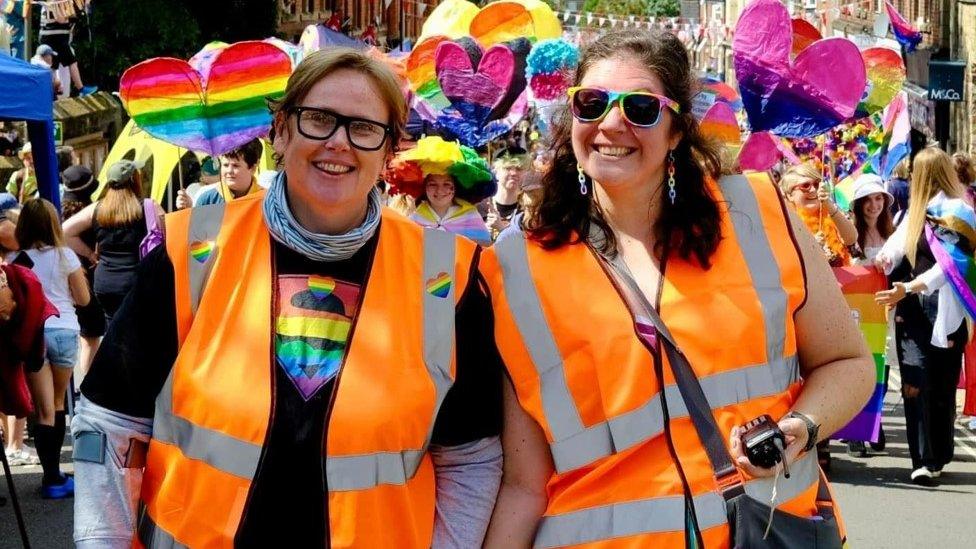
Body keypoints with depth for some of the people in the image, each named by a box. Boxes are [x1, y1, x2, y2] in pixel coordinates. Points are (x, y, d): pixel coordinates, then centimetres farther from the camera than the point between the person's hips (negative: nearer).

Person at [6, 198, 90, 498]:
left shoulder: (15, 261, -1)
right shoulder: (65, 255, -2)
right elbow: (83, 299, 3)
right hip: (64, 330, 0)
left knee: (44, 409, 0)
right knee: (57, 403, 16)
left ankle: (52, 477, -6)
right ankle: (54, 472, 21)